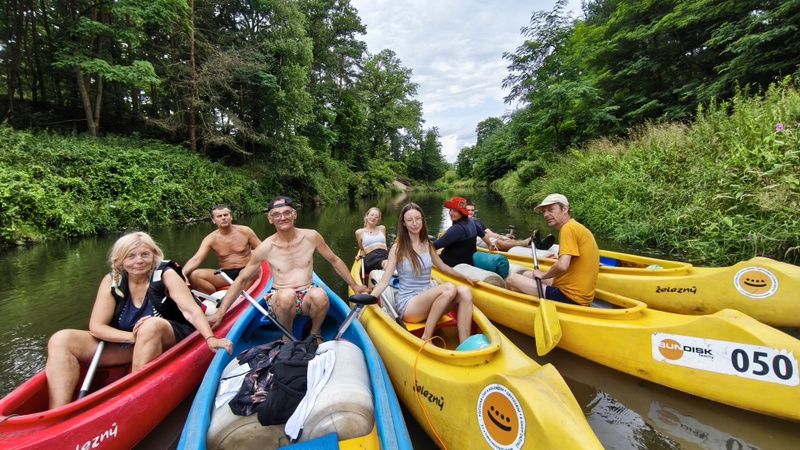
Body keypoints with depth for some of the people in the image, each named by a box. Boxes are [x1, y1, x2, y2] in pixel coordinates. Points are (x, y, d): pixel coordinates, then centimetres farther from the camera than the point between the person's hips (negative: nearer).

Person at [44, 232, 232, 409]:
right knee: (61, 340, -13)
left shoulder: (166, 274, -13)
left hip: (168, 341, -4)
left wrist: (210, 339, -39)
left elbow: (192, 311, -23)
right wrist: (133, 336, -24)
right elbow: (96, 326, -6)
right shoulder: (112, 281, -3)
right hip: (126, 345, 4)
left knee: (152, 325, -35)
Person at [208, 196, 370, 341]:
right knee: (287, 294, -37)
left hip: (308, 298, 1)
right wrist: (220, 312, -1)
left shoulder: (311, 236, -5)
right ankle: (287, 338, -5)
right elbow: (241, 280, 2)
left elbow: (335, 261, 7)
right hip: (279, 300, -1)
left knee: (320, 294, -35)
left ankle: (315, 333, -2)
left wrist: (354, 285, 11)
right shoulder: (265, 248, -7)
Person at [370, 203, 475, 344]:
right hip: (408, 305, -5)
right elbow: (385, 281, -10)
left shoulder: (427, 245, 9)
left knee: (464, 291, -22)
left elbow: (443, 267, 24)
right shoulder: (398, 248, -6)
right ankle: (426, 339, -20)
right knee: (449, 288, -31)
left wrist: (464, 277, 24)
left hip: (429, 302, 5)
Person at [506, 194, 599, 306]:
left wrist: (543, 275, -10)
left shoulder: (568, 228, -17)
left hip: (570, 298, -10)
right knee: (526, 274, 21)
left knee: (512, 280, -9)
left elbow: (562, 266, -29)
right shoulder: (578, 227, 12)